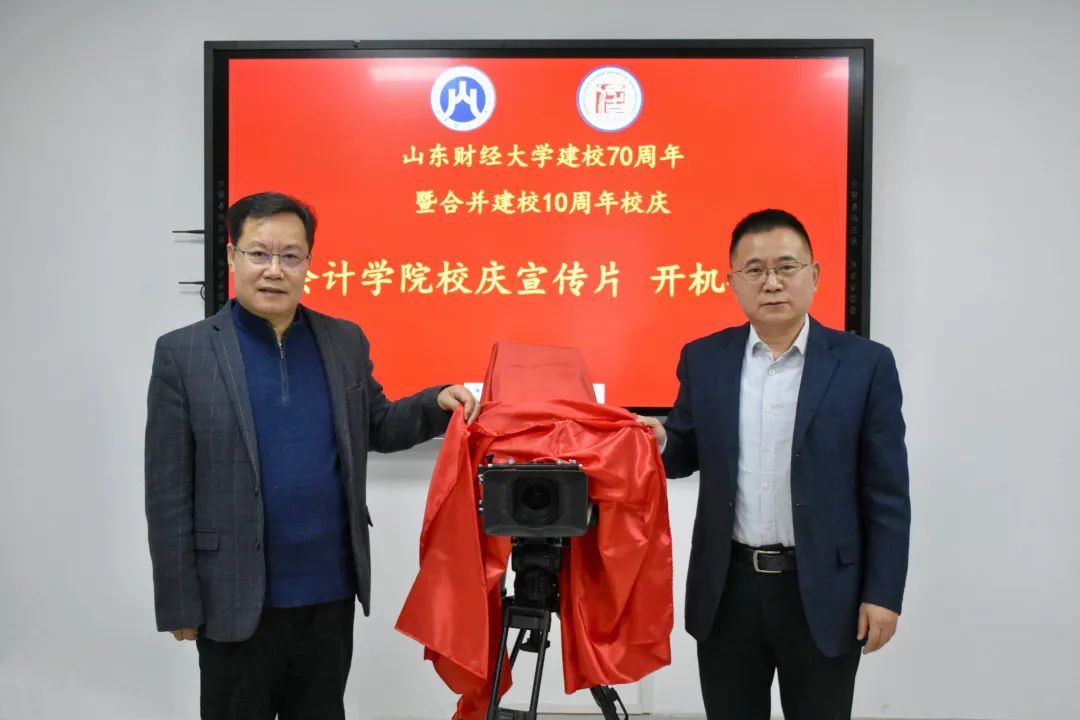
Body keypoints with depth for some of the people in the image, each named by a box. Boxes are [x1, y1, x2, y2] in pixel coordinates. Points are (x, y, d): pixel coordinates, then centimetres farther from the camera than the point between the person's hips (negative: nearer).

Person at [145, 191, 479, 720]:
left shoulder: (345, 342, 3)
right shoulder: (184, 353, -7)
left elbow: (375, 427, 15)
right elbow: (168, 493, -6)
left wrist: (437, 404, -3)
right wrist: (179, 604, -6)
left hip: (331, 594, 3)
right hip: (235, 599, -3)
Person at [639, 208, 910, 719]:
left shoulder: (864, 363, -5)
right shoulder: (703, 359, 1)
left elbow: (887, 493, -4)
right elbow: (686, 456, 9)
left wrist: (883, 593, -7)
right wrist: (659, 442, -13)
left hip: (822, 591, -2)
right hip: (727, 588, 2)